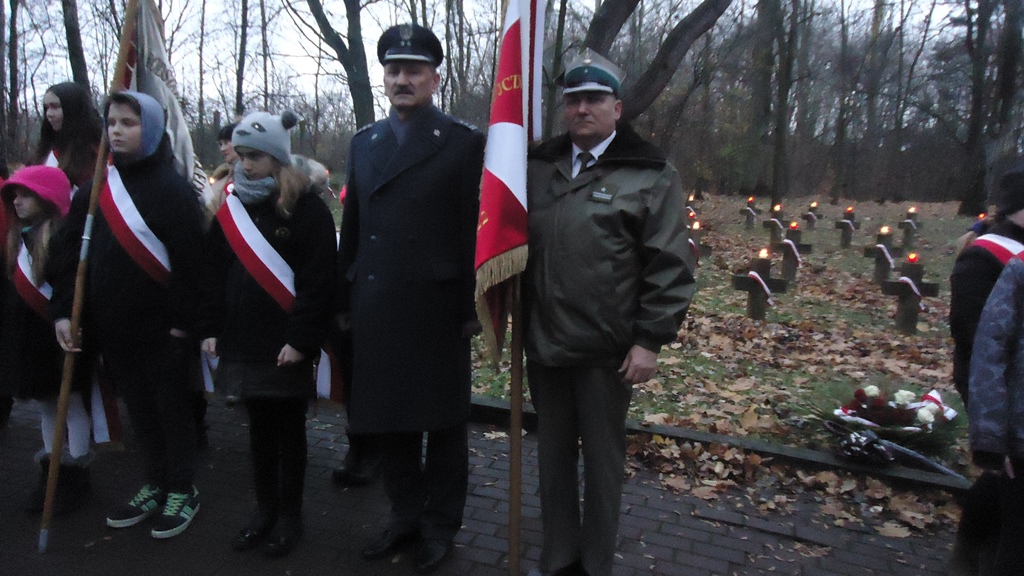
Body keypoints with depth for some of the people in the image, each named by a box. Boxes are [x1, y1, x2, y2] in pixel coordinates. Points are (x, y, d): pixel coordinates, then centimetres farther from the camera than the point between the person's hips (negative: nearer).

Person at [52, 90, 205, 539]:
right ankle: (153, 485, 30)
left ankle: (183, 490, 22)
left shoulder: (170, 188, -9)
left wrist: (182, 320, -17)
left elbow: (188, 258, -14)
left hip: (161, 328, -5)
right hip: (113, 326, 6)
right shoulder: (98, 187, 8)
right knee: (139, 408, 15)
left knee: (171, 406, 7)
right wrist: (64, 309, 0)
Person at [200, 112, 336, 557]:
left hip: (286, 347, -5)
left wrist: (301, 339, -18)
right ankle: (265, 507, 30)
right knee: (258, 426, 15)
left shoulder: (307, 208, -8)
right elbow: (214, 273, 11)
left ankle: (290, 513, 22)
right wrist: (212, 329, 5)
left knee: (288, 428, 8)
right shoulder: (230, 208, 9)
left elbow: (317, 281, -14)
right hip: (242, 342, 5)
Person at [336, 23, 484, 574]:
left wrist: (471, 307, -10)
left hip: (436, 307, -5)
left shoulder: (463, 142, -3)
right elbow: (352, 228, 13)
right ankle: (405, 515, 32)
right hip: (376, 308, 5)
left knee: (442, 420, 9)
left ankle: (440, 524, 26)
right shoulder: (363, 142, 12)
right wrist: (345, 300, 10)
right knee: (389, 417, 14)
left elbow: (474, 231, -6)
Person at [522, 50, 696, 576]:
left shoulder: (651, 175, -5)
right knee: (553, 456, 16)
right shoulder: (538, 166, 8)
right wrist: (518, 322, 9)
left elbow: (669, 266, -9)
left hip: (608, 351, -4)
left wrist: (650, 340, -13)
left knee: (602, 459, 11)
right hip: (544, 343, 5)